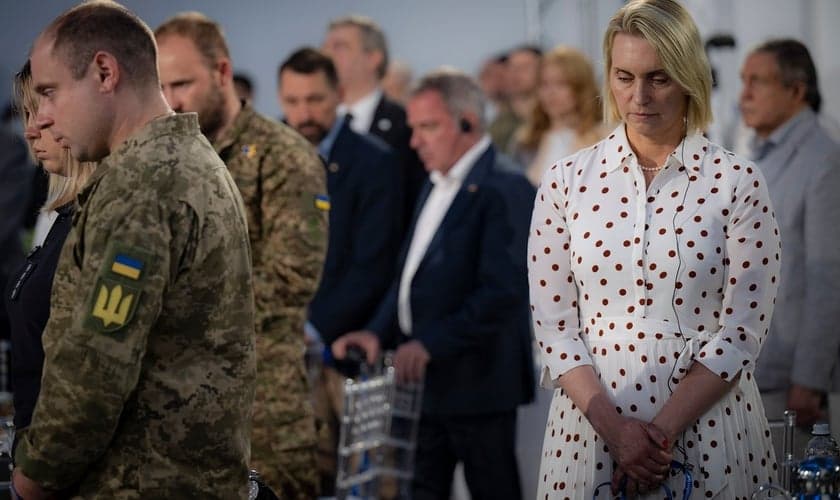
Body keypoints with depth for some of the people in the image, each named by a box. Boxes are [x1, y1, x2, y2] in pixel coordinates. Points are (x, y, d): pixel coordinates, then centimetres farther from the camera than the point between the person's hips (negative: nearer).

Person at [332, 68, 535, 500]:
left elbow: (502, 291, -21)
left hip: (476, 382, -8)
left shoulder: (504, 189, -13)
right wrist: (380, 331, 3)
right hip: (424, 377, 9)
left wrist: (431, 344, -23)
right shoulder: (437, 186, 16)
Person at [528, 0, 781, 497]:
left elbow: (742, 331, -7)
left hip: (707, 426, -1)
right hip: (592, 418, 1)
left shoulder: (737, 183, -4)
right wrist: (614, 427, -13)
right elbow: (554, 326, 0)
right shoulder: (566, 182, 1)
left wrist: (661, 432, -14)